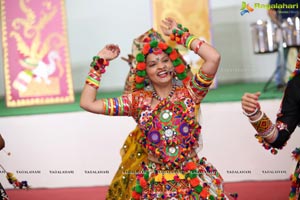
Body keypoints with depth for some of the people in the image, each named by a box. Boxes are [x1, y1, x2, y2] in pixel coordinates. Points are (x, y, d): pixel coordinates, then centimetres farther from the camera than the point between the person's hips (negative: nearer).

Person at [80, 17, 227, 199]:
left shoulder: (188, 93, -2)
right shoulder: (138, 101, 1)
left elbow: (214, 58, -17)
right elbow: (87, 103, -1)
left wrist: (179, 34, -6)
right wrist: (99, 63, 2)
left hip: (194, 181, -1)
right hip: (155, 185, 1)